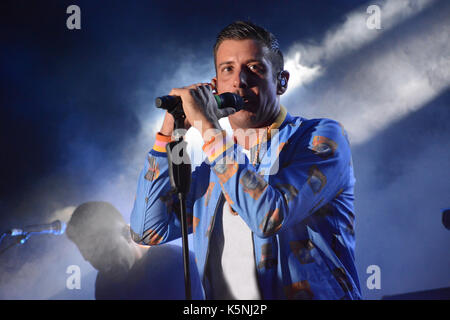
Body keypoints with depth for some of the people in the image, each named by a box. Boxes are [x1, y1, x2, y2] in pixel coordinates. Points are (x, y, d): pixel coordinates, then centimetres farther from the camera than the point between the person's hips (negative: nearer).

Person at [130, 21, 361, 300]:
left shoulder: (321, 138, -3)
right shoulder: (216, 164, 14)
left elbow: (269, 216, -18)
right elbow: (148, 230, 9)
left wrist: (208, 127, -15)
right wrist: (170, 133, 6)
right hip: (220, 295, 4)